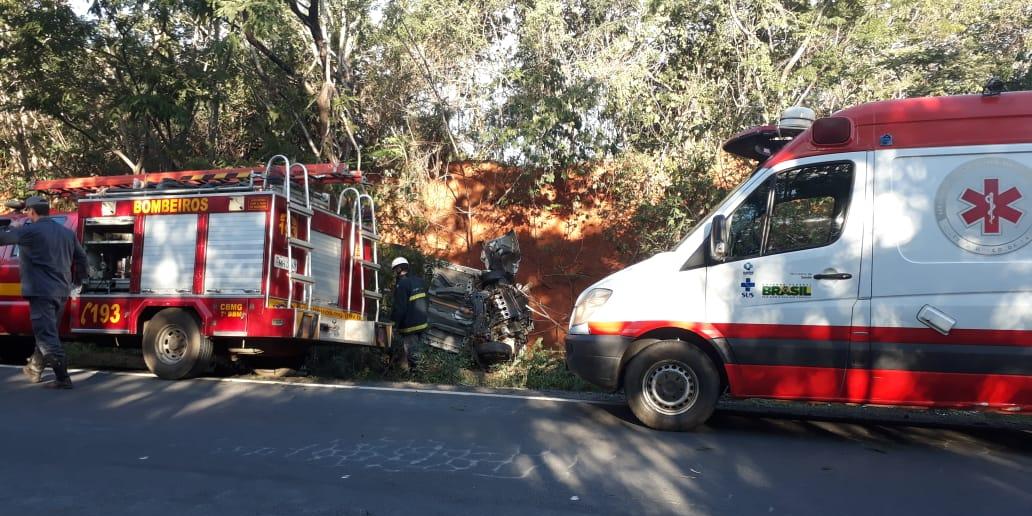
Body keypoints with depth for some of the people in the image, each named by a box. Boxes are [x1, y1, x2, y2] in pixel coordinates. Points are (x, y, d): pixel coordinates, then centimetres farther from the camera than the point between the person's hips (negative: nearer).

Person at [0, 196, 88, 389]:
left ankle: (63, 378, -11)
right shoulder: (67, 232, 12)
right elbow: (81, 257, 18)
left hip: (41, 291, -8)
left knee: (47, 335, -6)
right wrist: (79, 279, 33)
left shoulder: (30, 231, -9)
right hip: (62, 291, 8)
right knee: (47, 332, 21)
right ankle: (34, 369, 35)